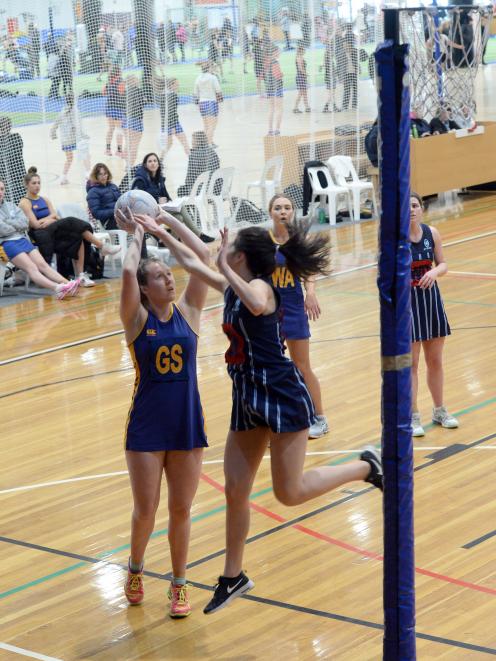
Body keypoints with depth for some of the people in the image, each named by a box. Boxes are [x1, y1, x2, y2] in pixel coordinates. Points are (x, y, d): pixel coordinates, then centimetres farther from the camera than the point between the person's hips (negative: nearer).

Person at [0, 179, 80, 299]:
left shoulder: (11, 206, 21)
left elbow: (25, 223, 8)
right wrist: (17, 226, 5)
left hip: (22, 239, 6)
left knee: (42, 264, -15)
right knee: (31, 268, -24)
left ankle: (67, 285, -33)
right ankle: (57, 288, -45)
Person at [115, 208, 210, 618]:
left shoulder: (188, 312, 0)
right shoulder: (137, 320, -6)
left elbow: (202, 256, -8)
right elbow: (128, 271, -23)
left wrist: (166, 219, -3)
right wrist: (137, 235, -7)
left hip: (188, 426, 2)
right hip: (147, 428, -2)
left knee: (181, 510, 8)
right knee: (145, 511, 3)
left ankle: (179, 584, 24)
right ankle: (135, 569, 31)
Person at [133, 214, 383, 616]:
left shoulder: (259, 285, -16)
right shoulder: (233, 287, 8)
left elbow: (256, 305, -42)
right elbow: (192, 262, 23)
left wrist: (225, 268, -34)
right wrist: (160, 234, 22)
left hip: (282, 396, -8)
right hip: (247, 400, 8)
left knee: (290, 493, -5)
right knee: (235, 490, 7)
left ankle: (367, 467, 15)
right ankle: (233, 577, 19)